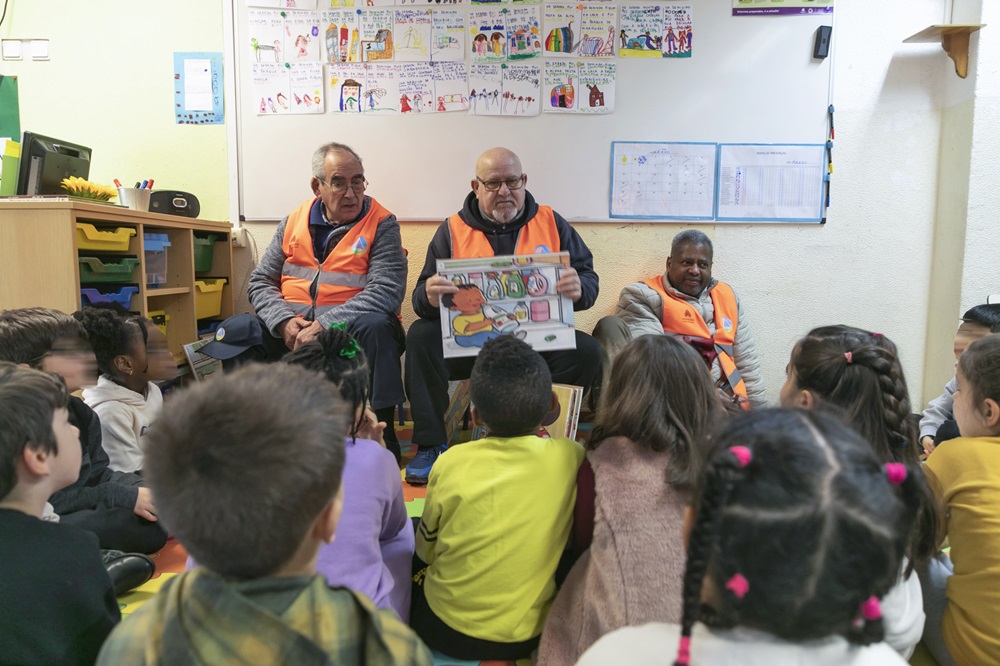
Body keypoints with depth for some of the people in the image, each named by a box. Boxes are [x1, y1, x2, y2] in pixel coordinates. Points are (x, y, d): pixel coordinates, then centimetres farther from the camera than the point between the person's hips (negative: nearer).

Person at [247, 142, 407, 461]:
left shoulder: (382, 224, -1)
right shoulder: (294, 221, 12)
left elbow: (387, 290, -16)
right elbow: (260, 282, 10)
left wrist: (325, 324, -23)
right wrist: (285, 322, -11)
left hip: (350, 329, -3)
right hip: (291, 329, 4)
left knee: (376, 327, -35)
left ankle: (380, 433, -21)